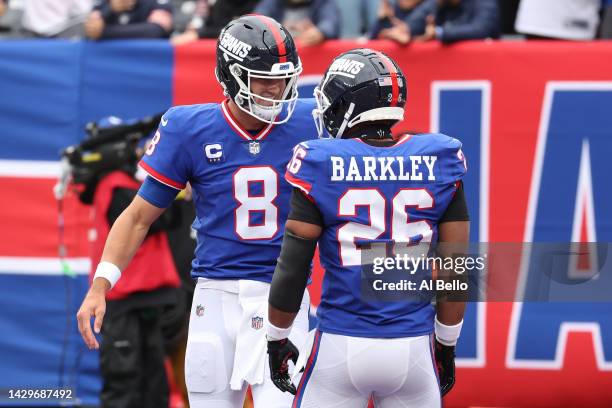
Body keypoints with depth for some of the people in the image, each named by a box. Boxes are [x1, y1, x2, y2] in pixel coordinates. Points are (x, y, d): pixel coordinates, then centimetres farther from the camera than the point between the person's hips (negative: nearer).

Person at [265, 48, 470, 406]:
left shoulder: (323, 167, -7)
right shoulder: (437, 164, 0)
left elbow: (293, 268, -5)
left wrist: (277, 340, 9)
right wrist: (447, 346, 16)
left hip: (341, 348, -2)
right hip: (413, 347, 2)